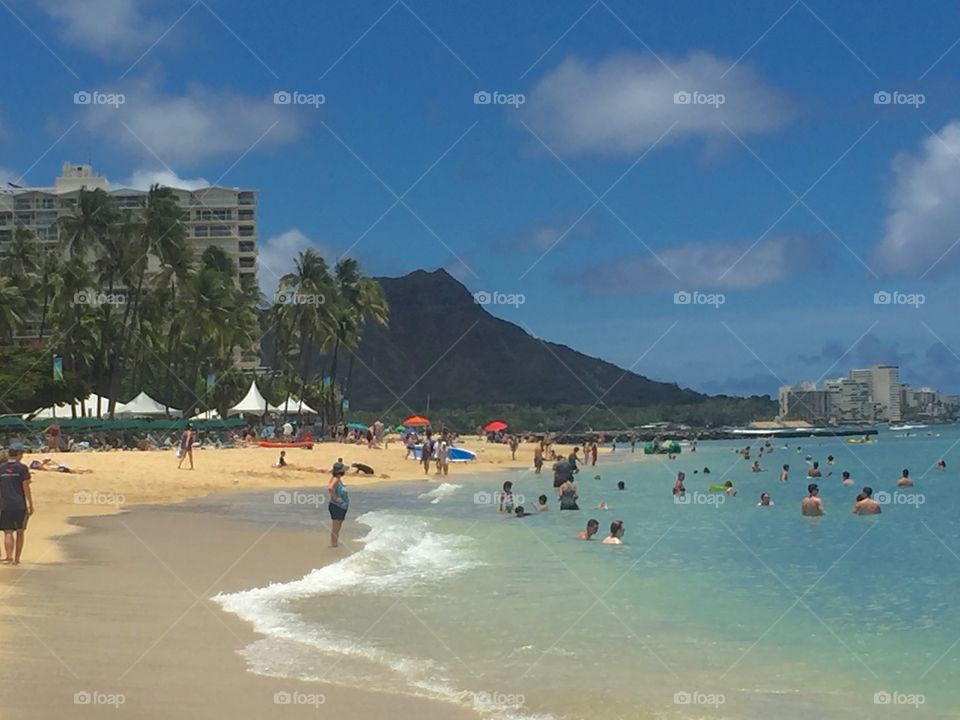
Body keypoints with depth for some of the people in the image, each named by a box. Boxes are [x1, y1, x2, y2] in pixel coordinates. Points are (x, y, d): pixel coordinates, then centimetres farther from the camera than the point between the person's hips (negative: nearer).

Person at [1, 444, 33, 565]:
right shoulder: (22, 468, -5)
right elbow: (26, 488, -6)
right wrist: (30, 505, -1)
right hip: (20, 505, -2)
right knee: (20, 533, 10)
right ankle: (16, 559, 11)